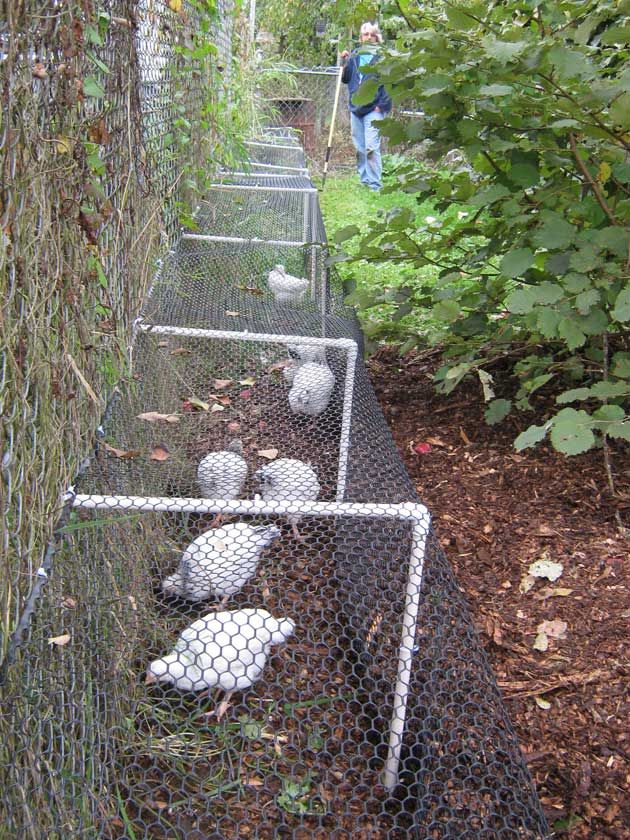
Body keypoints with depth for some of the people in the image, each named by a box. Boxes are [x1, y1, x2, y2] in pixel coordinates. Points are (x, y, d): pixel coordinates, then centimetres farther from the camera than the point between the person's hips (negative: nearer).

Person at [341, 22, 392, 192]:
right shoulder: (354, 55, 12)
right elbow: (345, 79, 15)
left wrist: (382, 105, -12)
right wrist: (345, 62, 0)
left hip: (373, 109, -6)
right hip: (355, 108, 6)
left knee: (371, 147, -13)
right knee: (359, 149, 11)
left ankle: (375, 185, -8)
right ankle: (364, 181, 21)